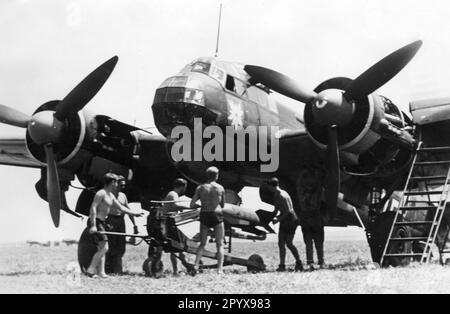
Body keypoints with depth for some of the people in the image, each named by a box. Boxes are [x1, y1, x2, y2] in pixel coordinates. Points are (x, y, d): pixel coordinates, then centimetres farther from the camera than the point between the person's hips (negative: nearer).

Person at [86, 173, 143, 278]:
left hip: (102, 223, 10)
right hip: (96, 222, -10)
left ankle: (101, 272, 9)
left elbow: (121, 207, 26)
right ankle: (90, 270, -10)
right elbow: (93, 208, -20)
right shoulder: (101, 193, -12)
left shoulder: (111, 196, 17)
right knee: (104, 248, -14)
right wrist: (93, 225, -27)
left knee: (101, 249, 8)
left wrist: (134, 214, 24)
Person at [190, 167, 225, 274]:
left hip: (204, 217, 2)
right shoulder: (220, 188, -1)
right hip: (217, 216, -2)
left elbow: (192, 205, 1)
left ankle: (196, 266, -1)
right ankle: (220, 269, -4)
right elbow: (223, 205, 9)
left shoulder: (200, 188, 2)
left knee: (202, 244, 15)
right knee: (220, 244, 6)